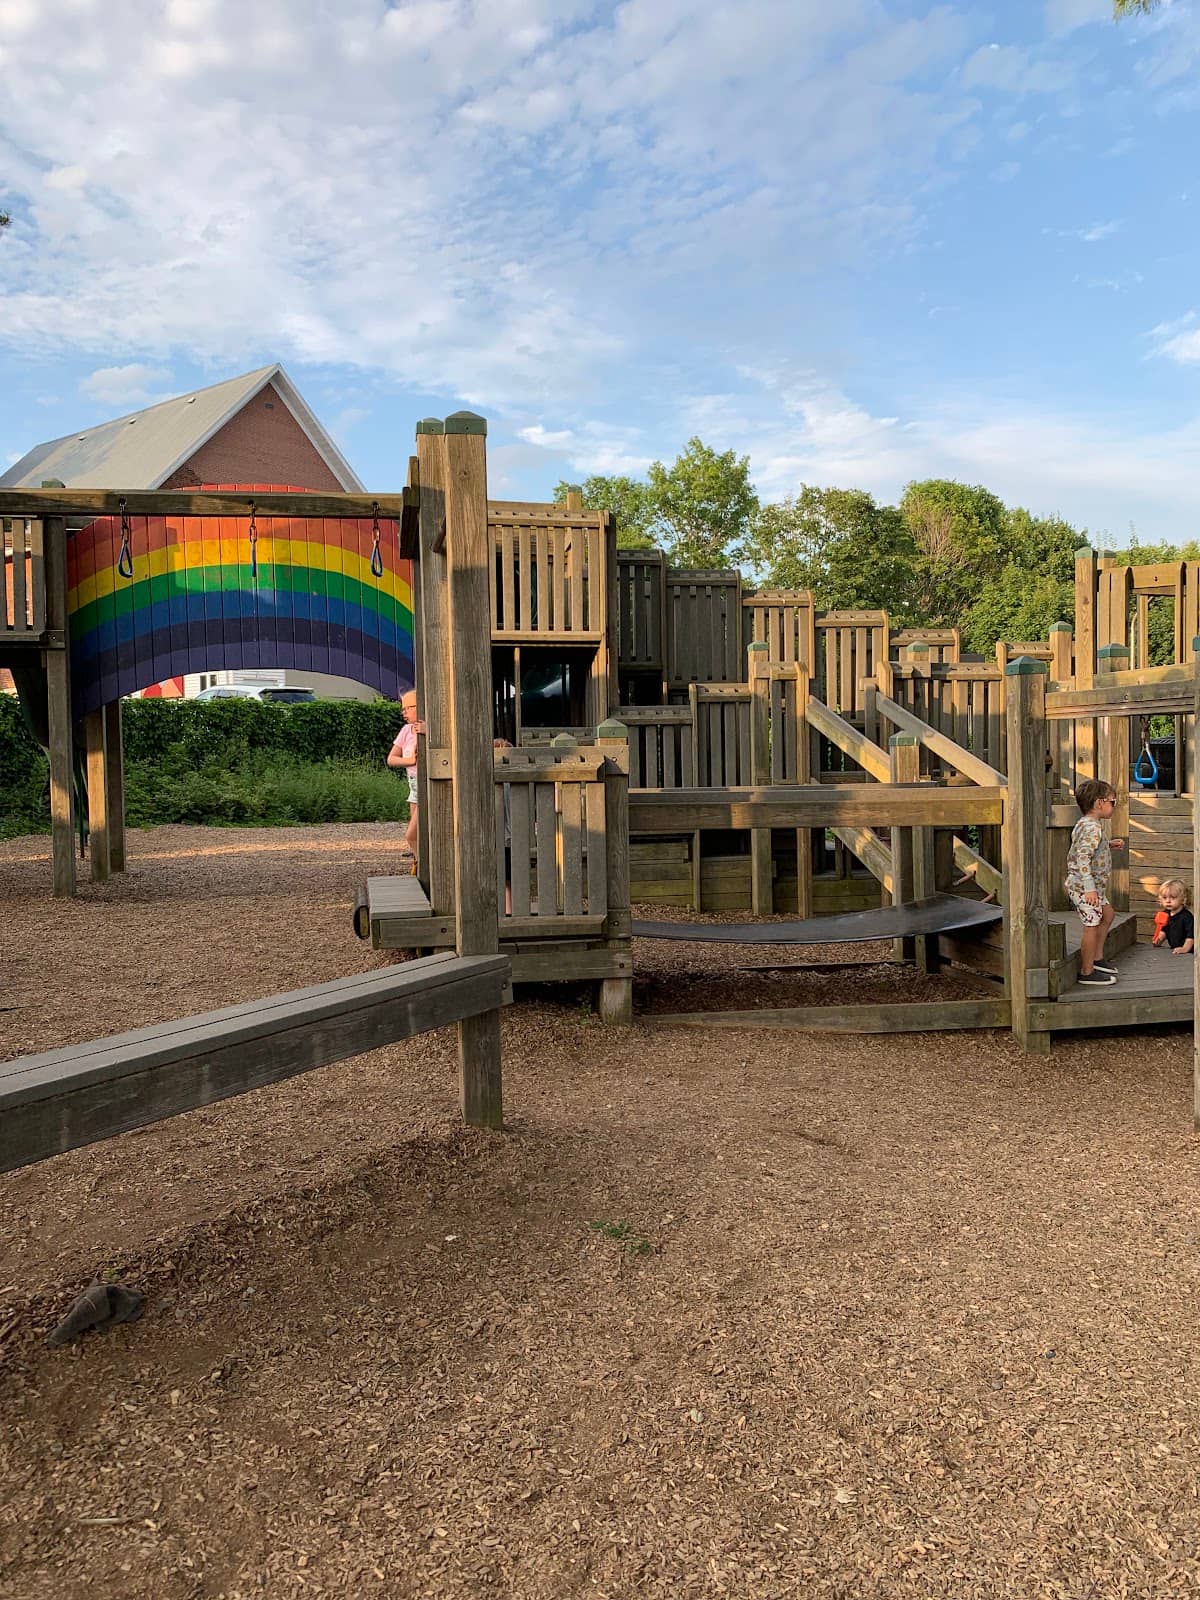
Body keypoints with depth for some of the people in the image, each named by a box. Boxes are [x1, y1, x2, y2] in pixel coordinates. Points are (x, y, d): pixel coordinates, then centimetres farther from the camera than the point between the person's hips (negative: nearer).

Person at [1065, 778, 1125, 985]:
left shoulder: (1085, 825, 12)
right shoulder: (1092, 828, -20)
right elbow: (1083, 858, -27)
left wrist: (1110, 846, 15)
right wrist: (1089, 888, -29)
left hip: (1093, 885, 11)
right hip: (1083, 885, -11)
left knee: (1107, 914, 23)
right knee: (1091, 924, -5)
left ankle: (1096, 958, 32)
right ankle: (1087, 972, 4)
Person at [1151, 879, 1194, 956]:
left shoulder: (1187, 916, -12)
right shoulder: (1165, 915, 9)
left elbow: (1190, 936, -15)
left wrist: (1185, 949, -23)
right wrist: (1159, 940, 7)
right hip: (1172, 949, 7)